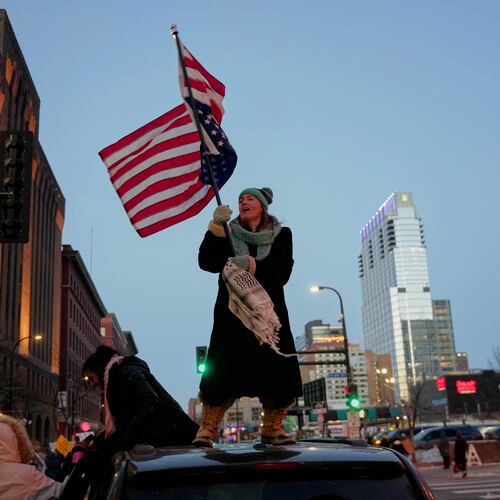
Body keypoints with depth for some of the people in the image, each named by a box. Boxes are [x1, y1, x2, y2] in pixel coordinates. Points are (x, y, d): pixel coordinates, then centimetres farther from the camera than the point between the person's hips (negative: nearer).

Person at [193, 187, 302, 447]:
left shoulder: (281, 235, 10)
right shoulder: (228, 233, 11)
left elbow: (282, 273, -5)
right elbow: (206, 262, -5)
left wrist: (253, 266, -21)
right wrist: (216, 227, -16)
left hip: (268, 310, 1)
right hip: (232, 311, -1)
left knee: (278, 372, -6)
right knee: (223, 371, -12)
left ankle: (272, 428, 6)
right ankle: (207, 429, -7)